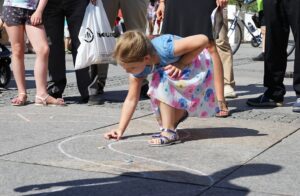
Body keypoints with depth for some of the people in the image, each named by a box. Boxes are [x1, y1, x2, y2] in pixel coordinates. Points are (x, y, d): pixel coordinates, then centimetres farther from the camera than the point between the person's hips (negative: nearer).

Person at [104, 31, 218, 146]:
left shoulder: (164, 50, -41)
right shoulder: (138, 65, -19)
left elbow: (203, 40, -34)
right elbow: (131, 99, -11)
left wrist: (181, 65, -34)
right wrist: (120, 130, -15)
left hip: (197, 66, -7)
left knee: (162, 82, -29)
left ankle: (169, 132, -23)